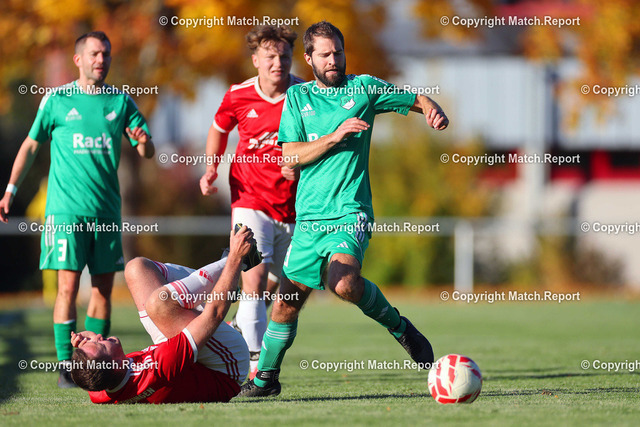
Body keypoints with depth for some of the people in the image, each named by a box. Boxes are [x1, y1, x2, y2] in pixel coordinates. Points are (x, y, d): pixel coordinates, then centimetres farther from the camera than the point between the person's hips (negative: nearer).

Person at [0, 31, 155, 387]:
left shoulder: (122, 102, 8)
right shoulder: (57, 100, 1)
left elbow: (147, 153, 7)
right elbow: (31, 145, 9)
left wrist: (143, 140, -17)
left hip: (107, 209, 3)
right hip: (66, 209, -3)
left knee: (103, 288, 4)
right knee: (68, 285, -9)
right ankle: (66, 367, -6)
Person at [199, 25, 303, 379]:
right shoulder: (238, 97, -5)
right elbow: (218, 129, 16)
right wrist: (212, 168, 3)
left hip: (292, 204, 2)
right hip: (250, 200, -2)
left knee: (273, 286, 11)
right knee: (255, 277, -18)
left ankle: (238, 328, 39)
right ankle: (252, 361, -21)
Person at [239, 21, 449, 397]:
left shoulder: (364, 88, 6)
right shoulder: (297, 97, 10)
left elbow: (418, 100, 14)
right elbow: (290, 156, 1)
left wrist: (433, 111, -9)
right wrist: (335, 136, -11)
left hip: (350, 211, -3)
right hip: (309, 217, 3)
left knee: (345, 283, -28)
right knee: (288, 300, 5)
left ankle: (400, 328, -5)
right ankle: (267, 377, 22)